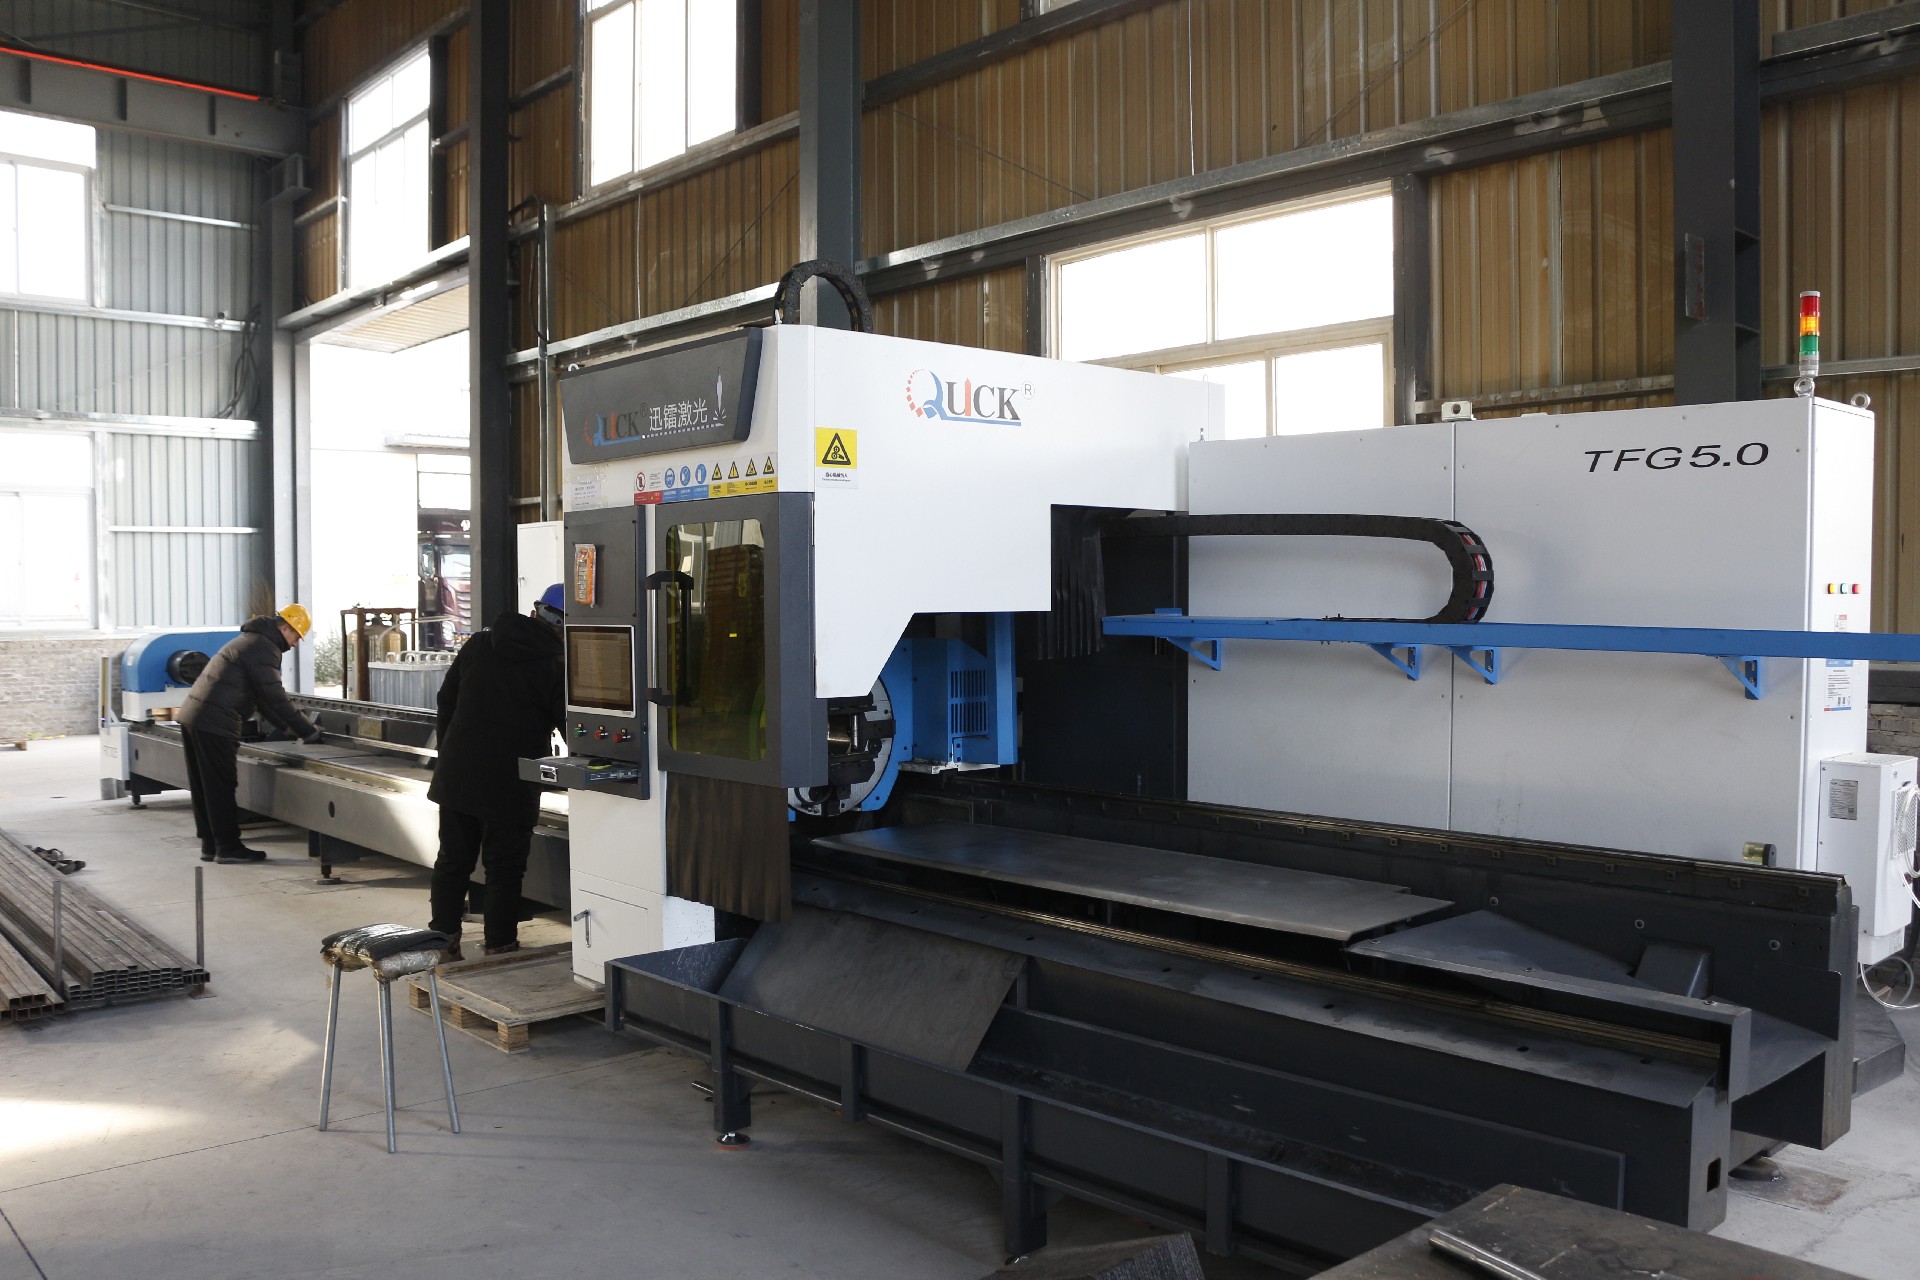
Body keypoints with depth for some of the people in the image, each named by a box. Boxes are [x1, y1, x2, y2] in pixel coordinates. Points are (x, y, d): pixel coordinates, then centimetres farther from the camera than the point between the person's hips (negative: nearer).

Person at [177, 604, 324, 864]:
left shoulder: (250, 639, 21)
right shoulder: (264, 648, -12)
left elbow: (263, 696, 26)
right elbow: (275, 697, -15)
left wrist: (288, 726, 22)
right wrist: (307, 730, -9)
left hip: (192, 716, 10)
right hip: (214, 724, -10)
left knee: (205, 788, 13)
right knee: (222, 787, -4)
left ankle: (210, 845, 19)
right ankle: (228, 848, 1)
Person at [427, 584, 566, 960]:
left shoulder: (478, 645, 5)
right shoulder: (554, 670, -11)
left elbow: (446, 701, 12)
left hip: (455, 775, 5)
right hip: (510, 785, -5)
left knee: (452, 861, 15)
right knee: (504, 868, 6)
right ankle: (499, 948, 10)